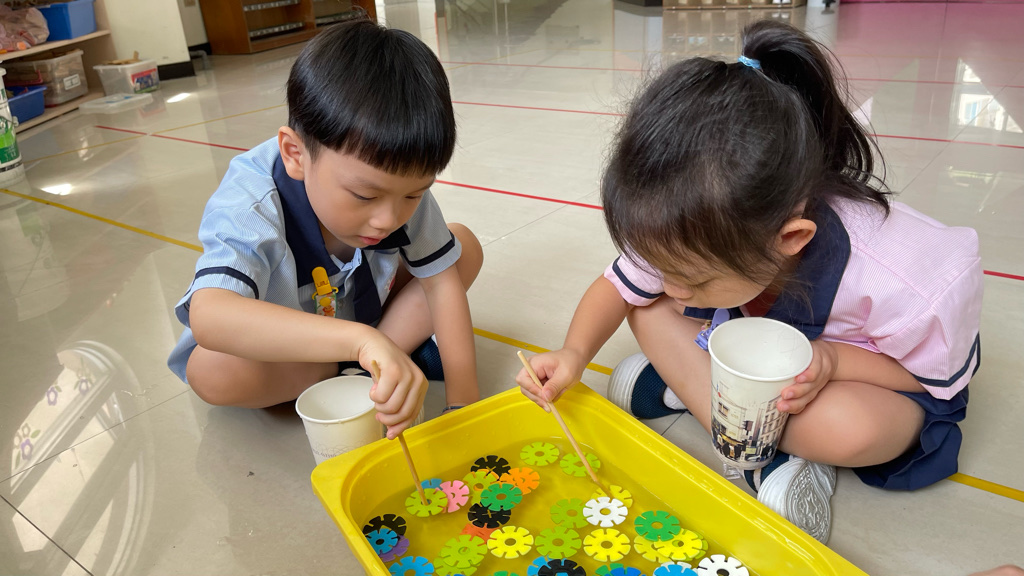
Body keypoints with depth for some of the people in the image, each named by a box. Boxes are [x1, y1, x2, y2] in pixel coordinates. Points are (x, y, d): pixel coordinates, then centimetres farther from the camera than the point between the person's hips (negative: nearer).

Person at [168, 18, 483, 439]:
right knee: (214, 370, -37)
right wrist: (360, 341, -69)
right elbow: (208, 317, -55)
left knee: (465, 247, -11)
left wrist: (463, 398, -26)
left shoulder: (398, 180, -24)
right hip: (274, 341, -3)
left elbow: (441, 280, -18)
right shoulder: (249, 207, -37)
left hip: (363, 307, 4)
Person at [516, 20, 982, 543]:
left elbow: (938, 374, -19)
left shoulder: (900, 282, -39)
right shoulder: (700, 234, -27)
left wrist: (829, 360, -38)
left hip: (862, 368, -4)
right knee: (647, 310, -16)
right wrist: (575, 351, -30)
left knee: (846, 426, -38)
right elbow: (618, 286, -11)